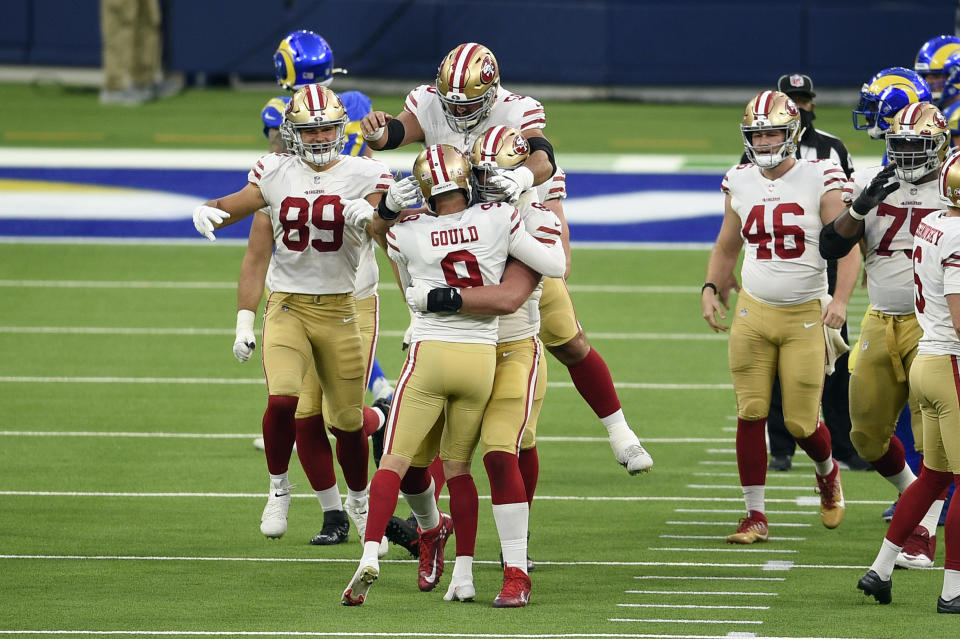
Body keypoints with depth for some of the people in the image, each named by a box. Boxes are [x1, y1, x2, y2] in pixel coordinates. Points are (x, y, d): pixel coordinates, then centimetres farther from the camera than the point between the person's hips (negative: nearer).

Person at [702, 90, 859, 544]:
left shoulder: (820, 180, -8)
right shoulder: (740, 184, 5)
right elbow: (726, 248, 20)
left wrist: (840, 299, -23)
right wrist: (711, 289, 4)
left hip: (805, 318, -3)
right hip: (753, 313, 3)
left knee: (801, 422, -1)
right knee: (750, 413, -3)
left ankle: (827, 473, 33)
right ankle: (755, 517, 6)